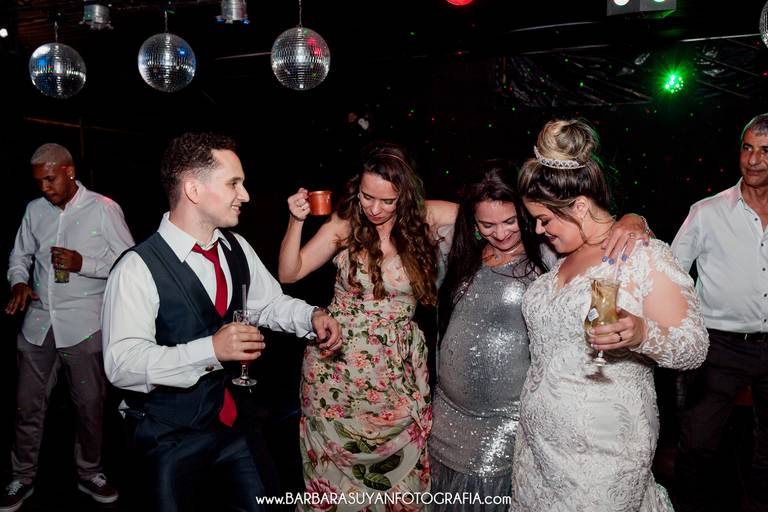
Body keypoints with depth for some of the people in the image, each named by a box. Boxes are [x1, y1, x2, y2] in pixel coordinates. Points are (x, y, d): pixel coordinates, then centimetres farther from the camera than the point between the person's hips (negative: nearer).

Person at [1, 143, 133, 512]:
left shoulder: (104, 208, -5)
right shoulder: (34, 210, 9)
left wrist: (83, 264, -17)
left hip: (83, 325, -3)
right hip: (38, 323, 4)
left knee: (89, 405, 8)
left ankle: (89, 474, 27)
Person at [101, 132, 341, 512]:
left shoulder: (237, 249, 0)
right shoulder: (138, 269, -22)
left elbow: (269, 303, 11)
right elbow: (121, 365, -26)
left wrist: (311, 316, -9)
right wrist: (210, 350, -37)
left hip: (237, 421, 6)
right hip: (173, 440, -6)